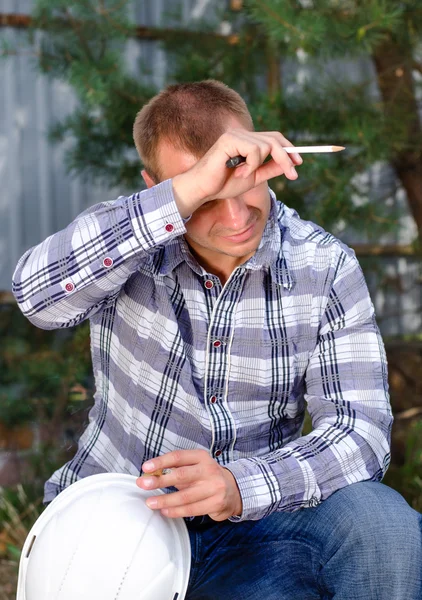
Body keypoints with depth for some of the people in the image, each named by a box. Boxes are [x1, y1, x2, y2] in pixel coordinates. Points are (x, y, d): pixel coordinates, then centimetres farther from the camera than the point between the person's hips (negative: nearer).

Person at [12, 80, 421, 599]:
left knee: (380, 524, -26)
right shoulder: (126, 238, -9)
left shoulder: (326, 268, -5)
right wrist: (186, 194, -39)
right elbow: (38, 293, -31)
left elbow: (359, 428, -12)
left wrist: (243, 487, -31)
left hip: (248, 522, 2)